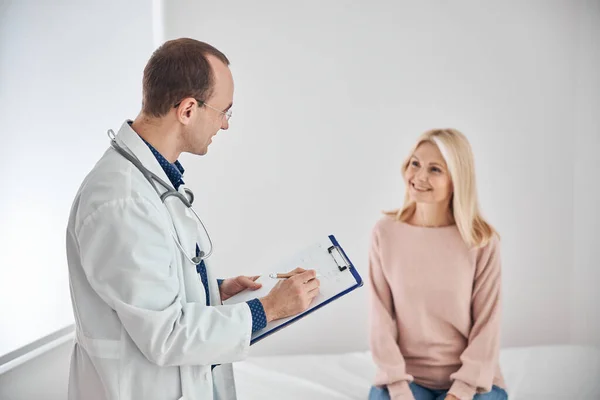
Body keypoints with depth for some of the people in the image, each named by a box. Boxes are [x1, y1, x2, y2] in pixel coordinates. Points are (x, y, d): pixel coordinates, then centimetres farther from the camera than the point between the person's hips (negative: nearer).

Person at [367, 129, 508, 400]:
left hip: (469, 377, 0)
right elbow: (381, 317, -5)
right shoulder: (385, 232, -5)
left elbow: (487, 324, -5)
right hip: (404, 375, 1)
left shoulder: (482, 241, -7)